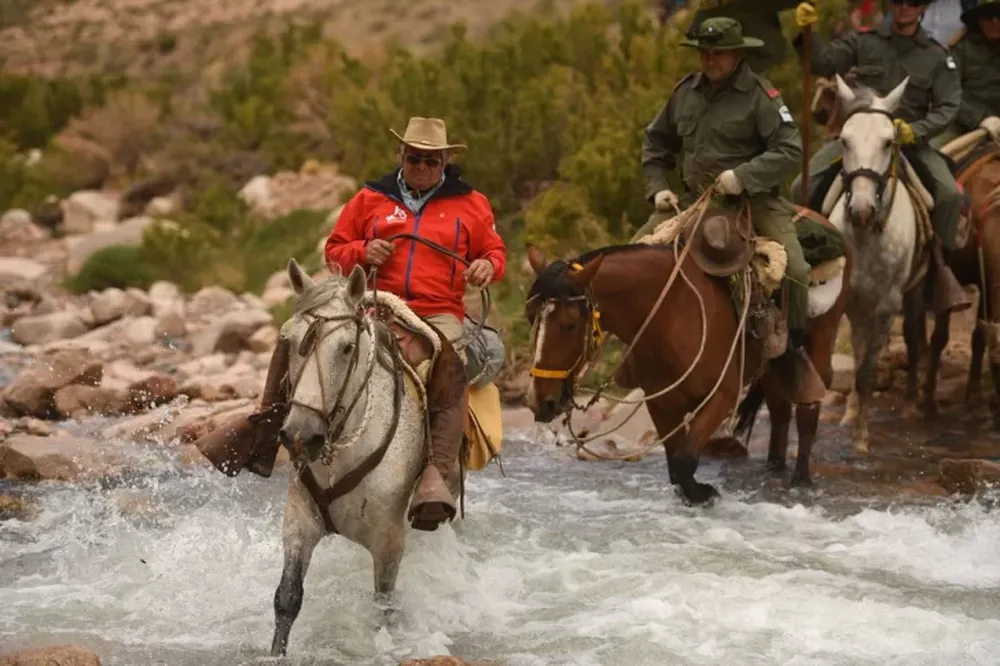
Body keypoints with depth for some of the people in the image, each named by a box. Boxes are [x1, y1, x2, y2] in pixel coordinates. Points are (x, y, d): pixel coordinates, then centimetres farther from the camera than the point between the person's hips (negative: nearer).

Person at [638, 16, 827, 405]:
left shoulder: (760, 95, -9)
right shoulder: (686, 92, 7)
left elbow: (790, 150, -15)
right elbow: (656, 142, 19)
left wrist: (744, 176, -26)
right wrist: (657, 187, 5)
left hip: (753, 200, -5)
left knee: (793, 268, -24)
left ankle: (795, 351, -5)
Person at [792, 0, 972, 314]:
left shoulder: (937, 56, 3)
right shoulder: (863, 42, 4)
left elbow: (948, 106, -2)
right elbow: (822, 63, -2)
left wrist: (916, 130, -19)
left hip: (911, 141, -1)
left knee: (950, 194, -23)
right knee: (803, 187, -15)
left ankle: (940, 260, -4)